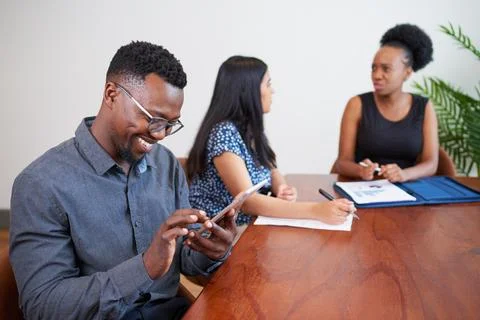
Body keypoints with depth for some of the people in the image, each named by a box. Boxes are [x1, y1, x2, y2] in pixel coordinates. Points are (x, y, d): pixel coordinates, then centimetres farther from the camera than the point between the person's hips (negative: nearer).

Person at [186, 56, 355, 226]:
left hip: (248, 226, 7)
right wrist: (316, 210, -32)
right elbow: (247, 201, -27)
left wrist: (282, 188, -12)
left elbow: (271, 171, 12)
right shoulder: (224, 133, -20)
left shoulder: (252, 129, 5)